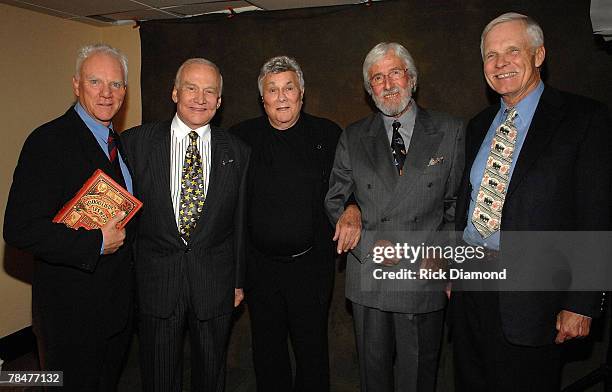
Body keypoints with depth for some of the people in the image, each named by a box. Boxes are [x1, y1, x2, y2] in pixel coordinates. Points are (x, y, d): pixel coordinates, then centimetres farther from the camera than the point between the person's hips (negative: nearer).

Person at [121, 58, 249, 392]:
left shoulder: (237, 152, 1)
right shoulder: (136, 141, -3)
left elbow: (240, 220, 4)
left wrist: (239, 280, 7)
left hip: (215, 280, 1)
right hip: (156, 279, -1)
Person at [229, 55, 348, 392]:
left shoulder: (328, 135, -1)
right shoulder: (241, 137, 1)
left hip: (312, 264, -1)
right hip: (260, 265, 1)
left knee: (312, 348, 13)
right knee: (267, 349, 18)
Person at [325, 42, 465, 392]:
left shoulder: (451, 131, 2)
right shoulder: (354, 138, 5)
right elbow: (335, 200, 5)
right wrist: (370, 242, -9)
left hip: (424, 278, -1)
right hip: (368, 278, 2)